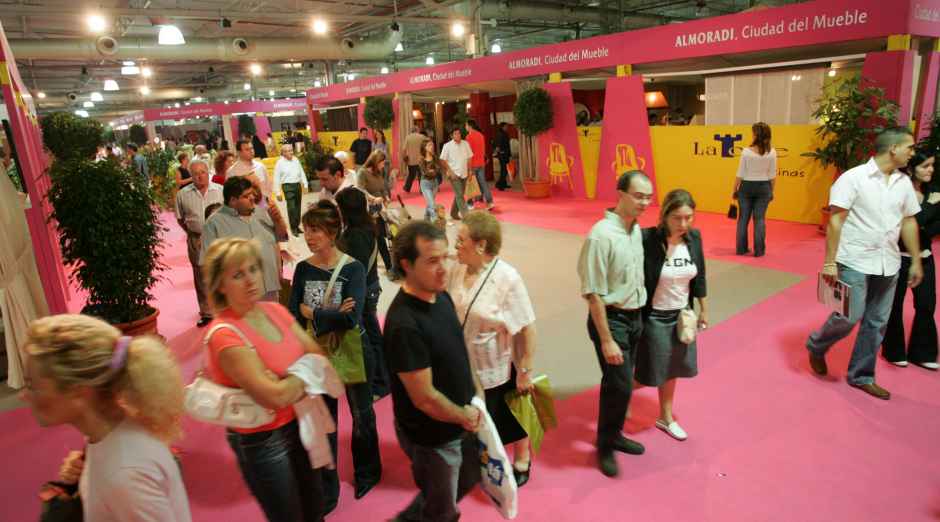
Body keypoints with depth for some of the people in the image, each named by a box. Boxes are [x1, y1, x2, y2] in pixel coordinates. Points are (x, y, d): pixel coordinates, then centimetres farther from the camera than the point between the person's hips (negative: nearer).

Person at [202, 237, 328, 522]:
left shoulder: (276, 311, -2)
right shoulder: (224, 335, -24)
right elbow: (274, 397, -30)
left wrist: (289, 384, -16)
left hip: (298, 422, 6)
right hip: (261, 441, -6)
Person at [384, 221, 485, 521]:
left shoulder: (441, 296, -5)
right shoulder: (404, 324, -33)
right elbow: (425, 398, -28)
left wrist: (477, 389, 1)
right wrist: (464, 416, -13)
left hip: (461, 422, 8)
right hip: (432, 437, -8)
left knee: (468, 478, 30)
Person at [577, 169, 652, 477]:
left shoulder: (636, 229, 3)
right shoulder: (602, 236, -22)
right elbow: (594, 293, -21)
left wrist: (638, 317, 11)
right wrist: (607, 340, -20)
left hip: (635, 316, 8)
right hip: (611, 319, -7)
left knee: (620, 382, 19)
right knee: (619, 386, -2)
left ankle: (614, 435, 39)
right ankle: (605, 446, 22)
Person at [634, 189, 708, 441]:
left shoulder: (694, 237, -6)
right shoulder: (646, 240, -25)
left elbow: (699, 277, 8)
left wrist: (704, 309, 13)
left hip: (681, 315, 6)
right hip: (654, 317, -5)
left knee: (671, 369, 20)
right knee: (650, 373, 6)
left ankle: (666, 417, 41)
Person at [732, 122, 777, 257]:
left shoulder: (746, 151, -9)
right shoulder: (772, 152, -5)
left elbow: (740, 174, -6)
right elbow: (772, 176, -2)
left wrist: (735, 189, 4)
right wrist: (772, 191, 11)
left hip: (746, 186, -1)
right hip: (763, 187, 1)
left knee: (743, 219, 10)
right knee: (759, 219, 7)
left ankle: (741, 249, 17)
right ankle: (758, 251, 11)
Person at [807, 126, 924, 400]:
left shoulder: (904, 183, 9)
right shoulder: (854, 178, -10)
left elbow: (909, 222, 17)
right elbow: (835, 220, -13)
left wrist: (916, 261, 17)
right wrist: (830, 262, -17)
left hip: (888, 265, 6)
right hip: (855, 262, -6)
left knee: (877, 323, 9)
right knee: (849, 317, -6)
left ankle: (861, 376, 23)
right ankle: (816, 346, 23)